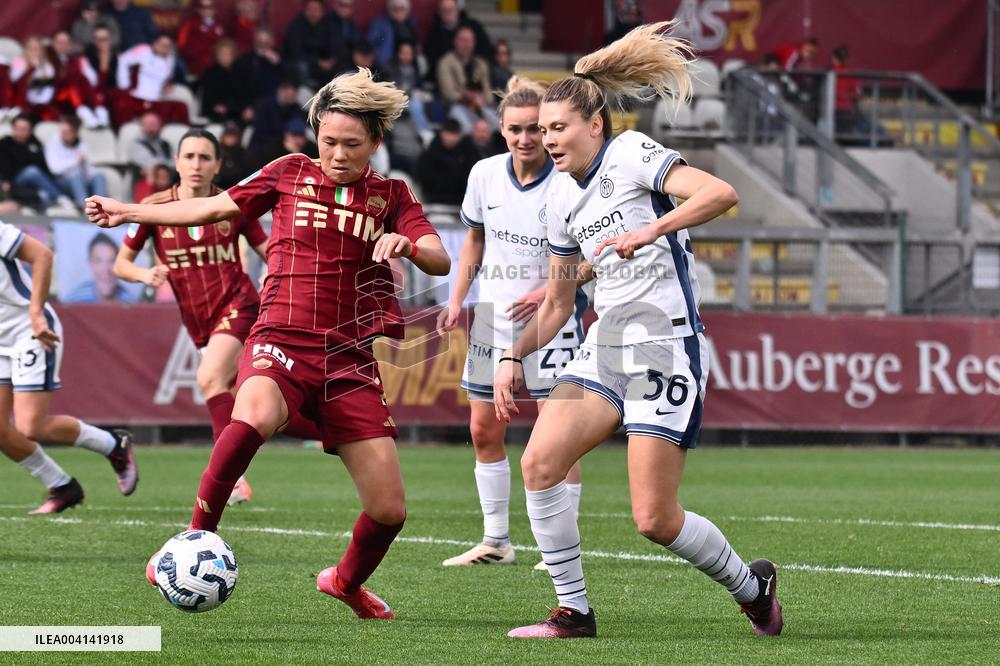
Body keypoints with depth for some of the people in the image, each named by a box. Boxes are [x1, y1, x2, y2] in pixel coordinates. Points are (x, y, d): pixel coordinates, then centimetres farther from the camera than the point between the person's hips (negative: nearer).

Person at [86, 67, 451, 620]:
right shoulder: (290, 173, 8)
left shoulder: (391, 196, 9)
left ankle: (347, 581, 31)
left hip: (350, 359, 2)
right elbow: (216, 207, 19)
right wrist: (129, 212, 22)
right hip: (281, 341, -2)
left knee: (389, 510, -2)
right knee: (254, 416, -40)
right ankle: (198, 537, -24)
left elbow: (440, 261, -4)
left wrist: (404, 243, -26)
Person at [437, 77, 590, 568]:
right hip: (493, 315, 5)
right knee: (484, 429, 8)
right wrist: (457, 300, 7)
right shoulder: (485, 174, -1)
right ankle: (495, 542, 18)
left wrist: (549, 291, -21)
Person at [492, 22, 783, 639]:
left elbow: (720, 193, -23)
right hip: (605, 349, 7)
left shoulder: (633, 154, -7)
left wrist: (651, 229, -34)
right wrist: (514, 357, 11)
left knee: (655, 519, -9)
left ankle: (752, 587, 18)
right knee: (539, 463, -13)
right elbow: (557, 303, 24)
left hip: (667, 349, -7)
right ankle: (574, 611, -2)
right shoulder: (562, 200, 15)